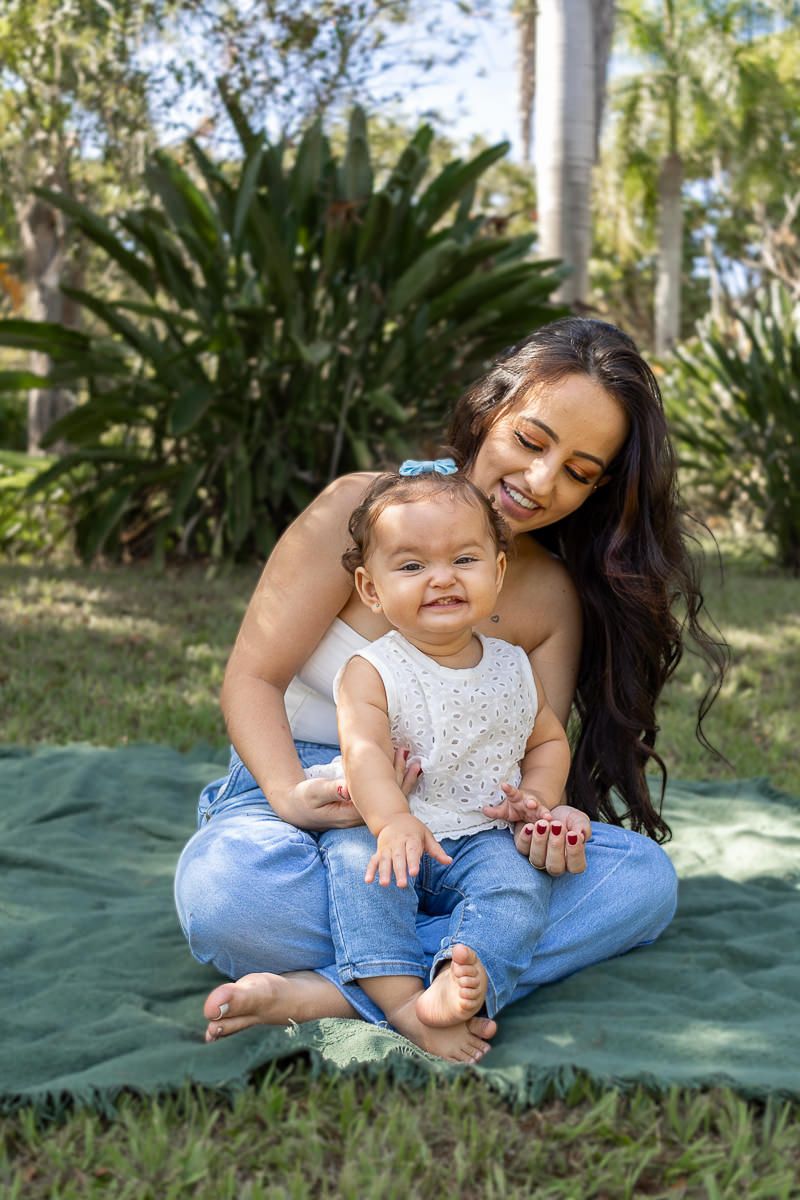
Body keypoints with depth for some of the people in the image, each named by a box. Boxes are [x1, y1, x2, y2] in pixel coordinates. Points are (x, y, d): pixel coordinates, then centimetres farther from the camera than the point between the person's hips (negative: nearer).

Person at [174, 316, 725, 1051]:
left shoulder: (556, 596, 4)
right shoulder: (363, 511, -8)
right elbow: (252, 678, -8)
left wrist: (542, 819, -24)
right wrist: (290, 795, -28)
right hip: (308, 796, -4)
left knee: (645, 878, -23)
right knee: (225, 887, -39)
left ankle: (332, 994, -32)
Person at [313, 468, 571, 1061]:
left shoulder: (512, 667, 8)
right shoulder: (371, 672, -7)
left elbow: (549, 739, 21)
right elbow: (366, 752, -22)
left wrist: (538, 797, -1)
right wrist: (394, 821, -41)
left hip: (482, 839, 3)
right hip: (386, 831, -2)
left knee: (520, 884, -25)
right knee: (359, 861, -32)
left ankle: (463, 983, -46)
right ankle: (401, 1002, -38)